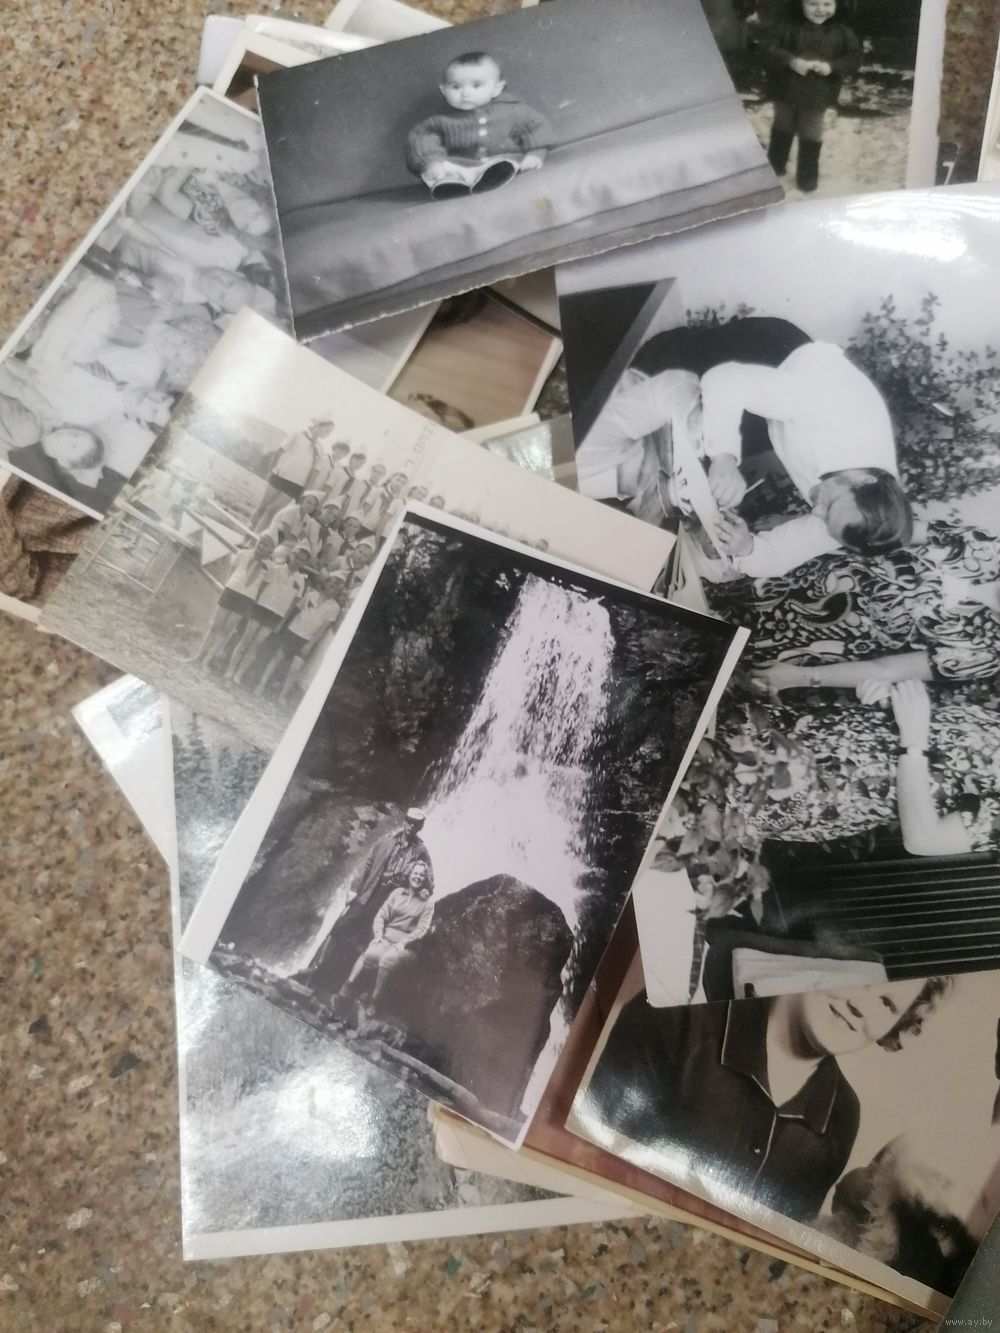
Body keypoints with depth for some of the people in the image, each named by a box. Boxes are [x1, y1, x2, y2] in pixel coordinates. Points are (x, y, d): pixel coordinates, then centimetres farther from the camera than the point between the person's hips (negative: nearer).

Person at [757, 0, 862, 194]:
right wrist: (790, 61, -32)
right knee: (783, 129, 21)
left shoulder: (842, 32, -9)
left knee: (811, 137, 11)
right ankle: (775, 167, 42)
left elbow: (855, 58, -7)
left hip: (818, 95, 0)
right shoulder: (787, 24, -14)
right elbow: (765, 43, -21)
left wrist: (832, 66, -26)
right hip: (786, 90, 0)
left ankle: (807, 178, 27)